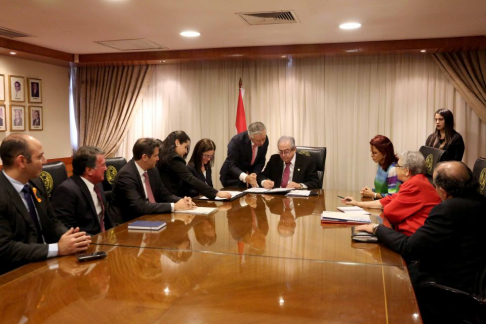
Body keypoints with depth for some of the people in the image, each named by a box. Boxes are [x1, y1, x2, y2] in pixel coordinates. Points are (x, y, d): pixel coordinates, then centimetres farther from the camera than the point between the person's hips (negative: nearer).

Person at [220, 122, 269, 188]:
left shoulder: (265, 140, -13)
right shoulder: (236, 141, -27)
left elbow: (261, 162, -1)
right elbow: (231, 165, -27)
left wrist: (254, 174, -20)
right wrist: (245, 177, -44)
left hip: (251, 175, 4)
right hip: (233, 177, -4)